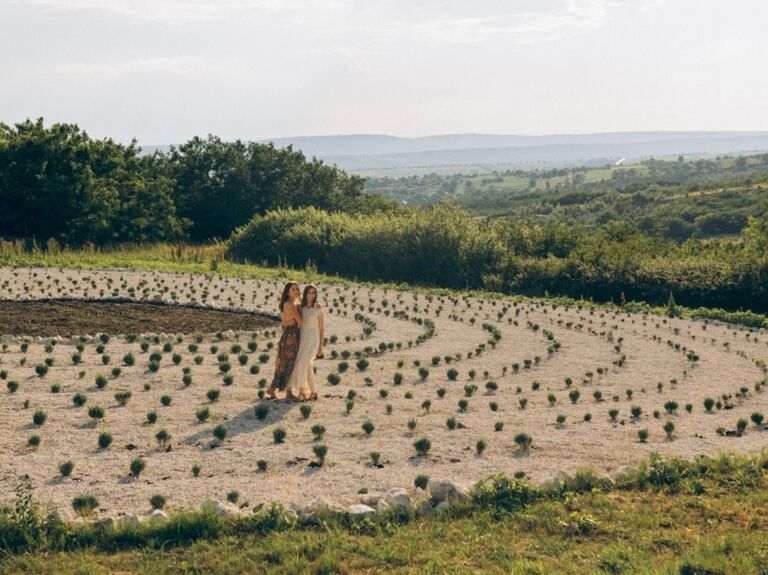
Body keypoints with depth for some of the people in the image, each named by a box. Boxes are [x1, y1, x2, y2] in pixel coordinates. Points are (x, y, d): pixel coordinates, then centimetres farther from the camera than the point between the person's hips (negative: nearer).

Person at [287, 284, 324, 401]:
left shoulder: (318, 309, -5)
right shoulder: (301, 308, 6)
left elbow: (322, 328, -2)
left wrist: (321, 346, -4)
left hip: (313, 339, -5)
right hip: (302, 339, 5)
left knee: (301, 363, -17)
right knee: (307, 366, 8)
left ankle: (302, 392, -15)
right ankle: (313, 392, 19)